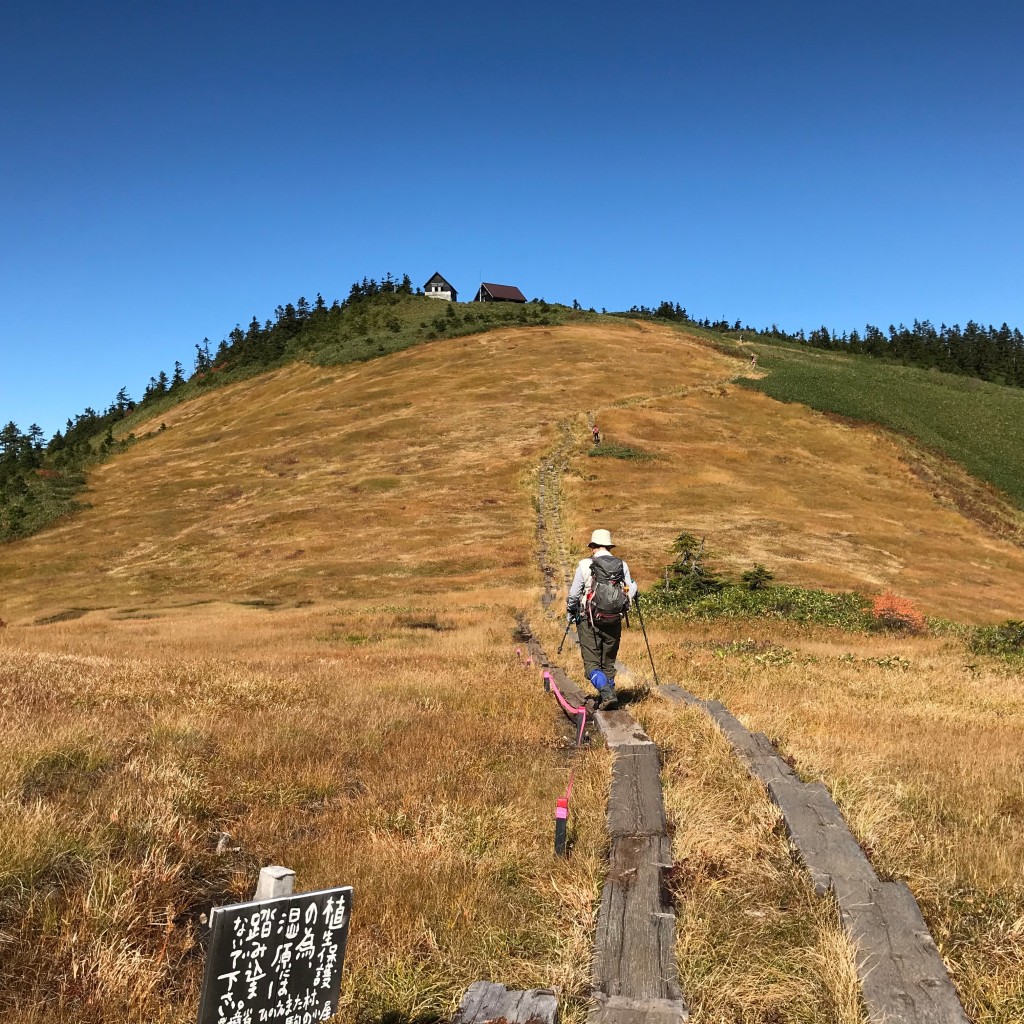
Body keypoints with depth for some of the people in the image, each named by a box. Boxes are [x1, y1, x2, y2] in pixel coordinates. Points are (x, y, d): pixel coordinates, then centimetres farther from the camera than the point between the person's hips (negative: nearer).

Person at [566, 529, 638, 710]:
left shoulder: (585, 565, -6)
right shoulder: (622, 566, 2)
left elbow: (573, 595, -3)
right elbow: (630, 592, 4)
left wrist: (570, 613, 15)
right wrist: (634, 585, 28)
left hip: (589, 622, -3)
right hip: (614, 622, 4)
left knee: (591, 663, 1)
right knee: (608, 663, 17)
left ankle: (607, 693, -19)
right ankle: (606, 699, 21)